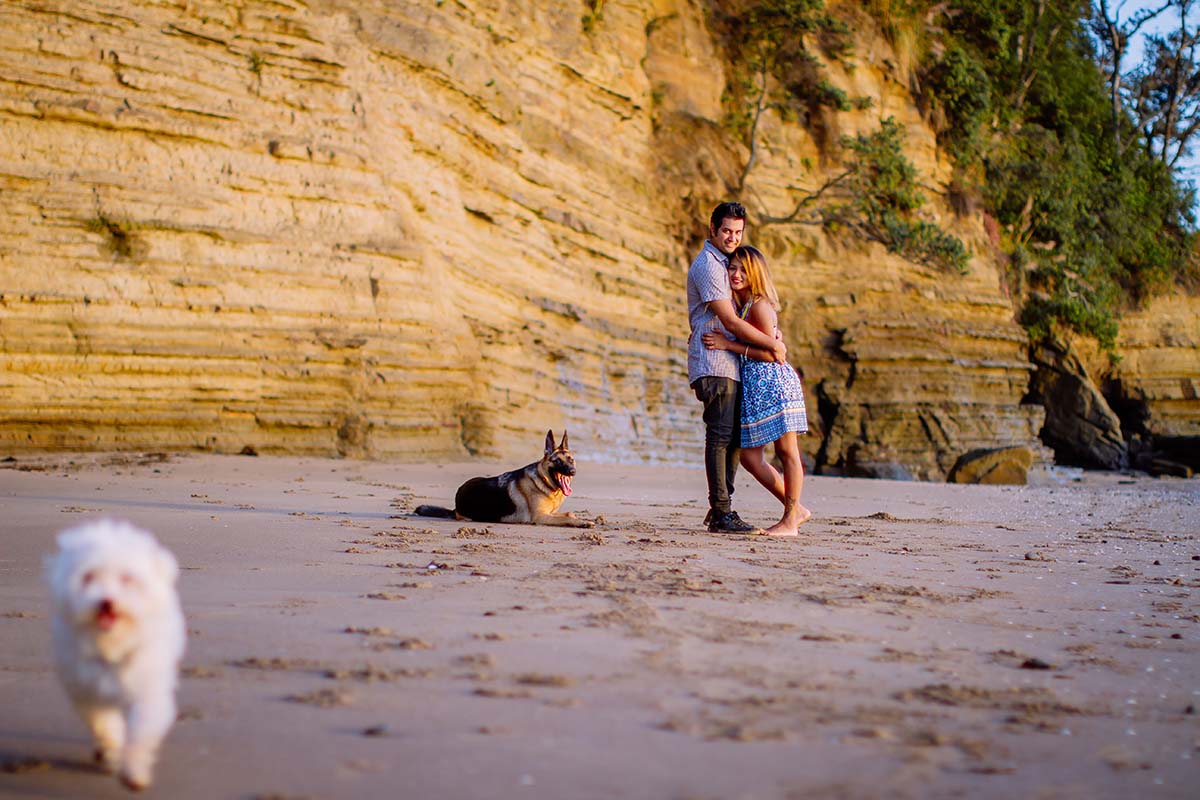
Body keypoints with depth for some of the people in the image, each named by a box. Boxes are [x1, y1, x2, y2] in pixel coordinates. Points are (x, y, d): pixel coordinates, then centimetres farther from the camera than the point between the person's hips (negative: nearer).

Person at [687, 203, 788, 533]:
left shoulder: (721, 263, 22)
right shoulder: (707, 266, -11)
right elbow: (730, 321, -17)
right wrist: (773, 344, -10)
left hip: (729, 365, 10)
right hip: (714, 364, -10)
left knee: (732, 438, 8)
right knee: (720, 437, -12)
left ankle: (720, 510, 12)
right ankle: (722, 515, -12)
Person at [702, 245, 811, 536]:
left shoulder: (760, 305, -11)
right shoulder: (739, 305, 15)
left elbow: (771, 353, -16)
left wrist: (728, 345, -16)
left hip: (774, 382, -9)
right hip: (752, 385, 9)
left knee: (787, 451, -1)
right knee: (750, 457, 7)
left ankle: (790, 521, 4)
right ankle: (796, 509, 18)